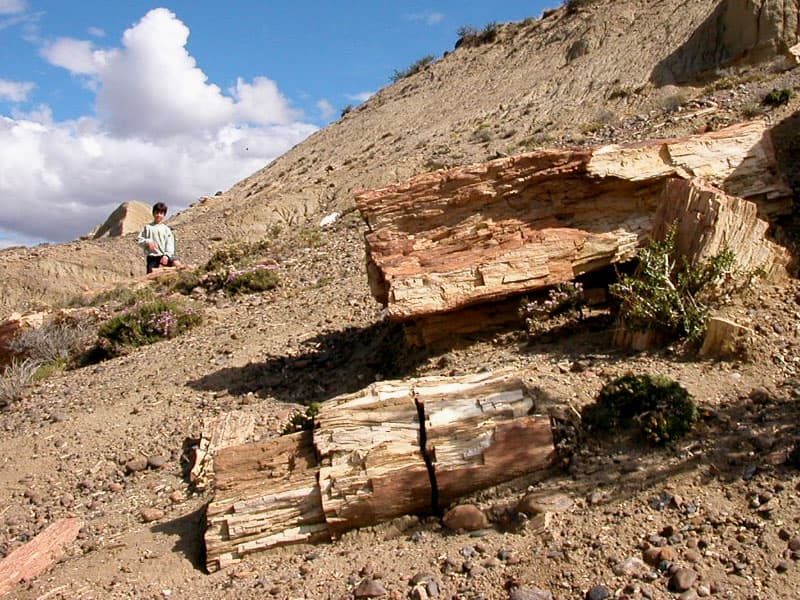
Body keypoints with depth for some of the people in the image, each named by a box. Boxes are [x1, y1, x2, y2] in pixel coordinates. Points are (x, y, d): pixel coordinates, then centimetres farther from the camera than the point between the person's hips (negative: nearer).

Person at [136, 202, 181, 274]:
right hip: (152, 256, 1)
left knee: (177, 264, -26)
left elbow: (170, 244, 0)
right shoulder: (148, 227, 12)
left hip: (163, 255, 0)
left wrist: (166, 255, -16)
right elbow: (138, 240, 10)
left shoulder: (166, 229, 9)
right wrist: (148, 242, -11)